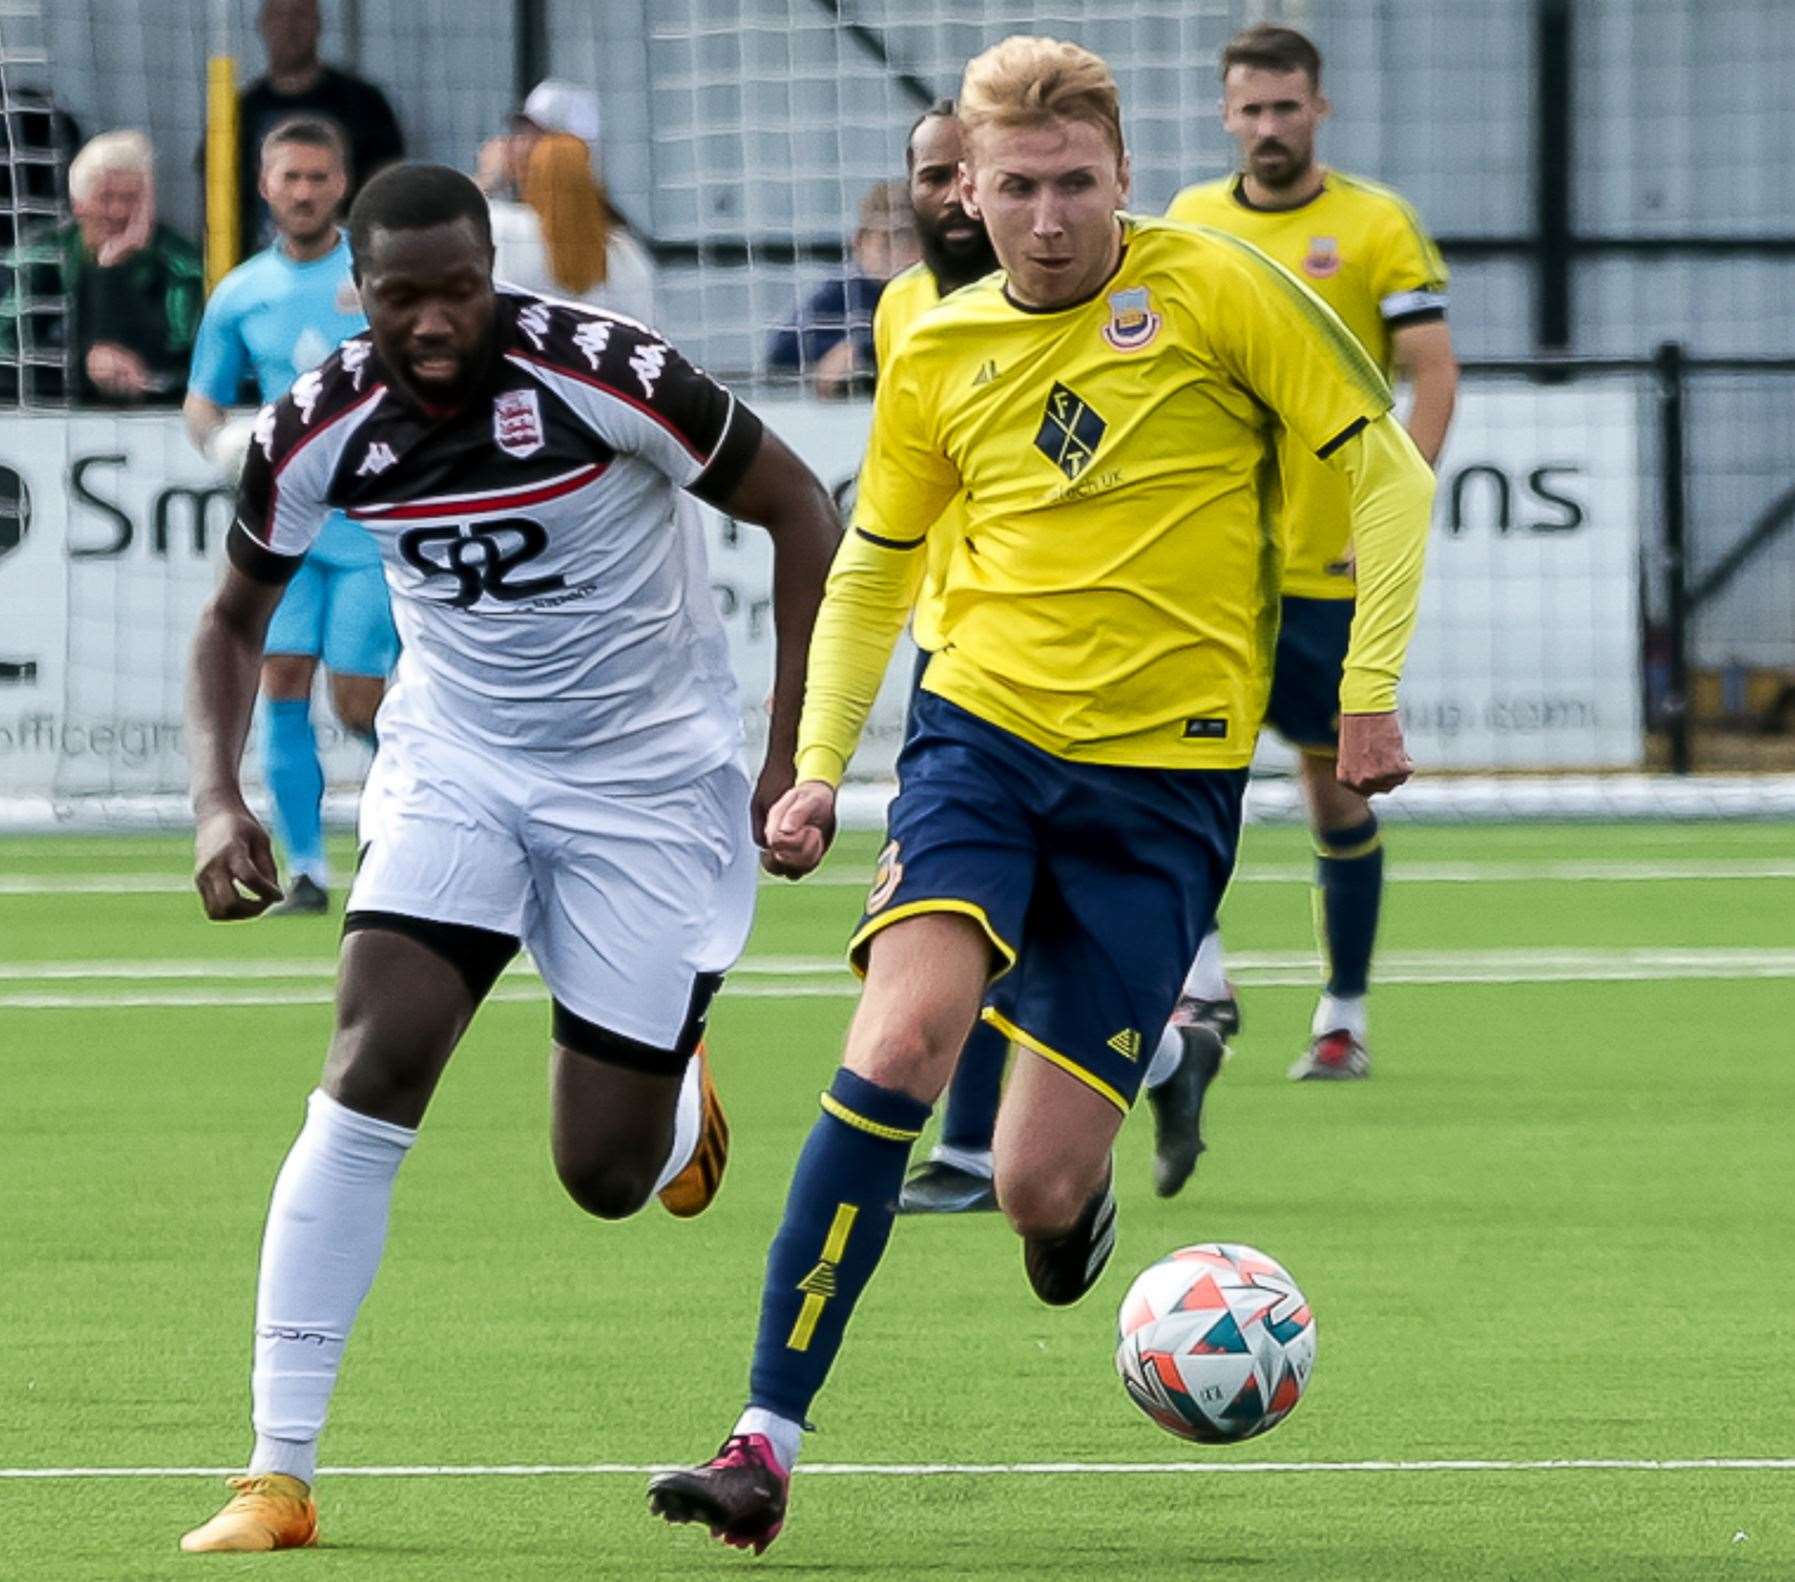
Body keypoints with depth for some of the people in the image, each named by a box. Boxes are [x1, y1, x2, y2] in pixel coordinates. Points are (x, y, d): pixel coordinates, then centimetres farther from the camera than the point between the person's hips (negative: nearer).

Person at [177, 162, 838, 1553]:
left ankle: (676, 1096, 40)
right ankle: (280, 1474, -18)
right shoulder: (320, 429, -11)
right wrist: (218, 798, -9)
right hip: (454, 767, 2)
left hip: (650, 782, -2)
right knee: (373, 1064, -20)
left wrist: (794, 757, -13)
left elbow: (801, 512, -11)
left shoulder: (599, 372, -22)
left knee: (607, 1177, -2)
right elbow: (236, 617, 7)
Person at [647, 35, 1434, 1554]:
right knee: (900, 1043, -24)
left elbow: (1388, 471, 0)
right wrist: (818, 766, 11)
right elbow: (871, 567, 20)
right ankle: (767, 1440, -21)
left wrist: (1371, 684, -5)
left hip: (1165, 773, -2)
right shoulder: (939, 354, 6)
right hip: (985, 731, 2)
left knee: (1039, 1188, -7)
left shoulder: (1216, 289, -5)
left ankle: (1078, 1193, 35)